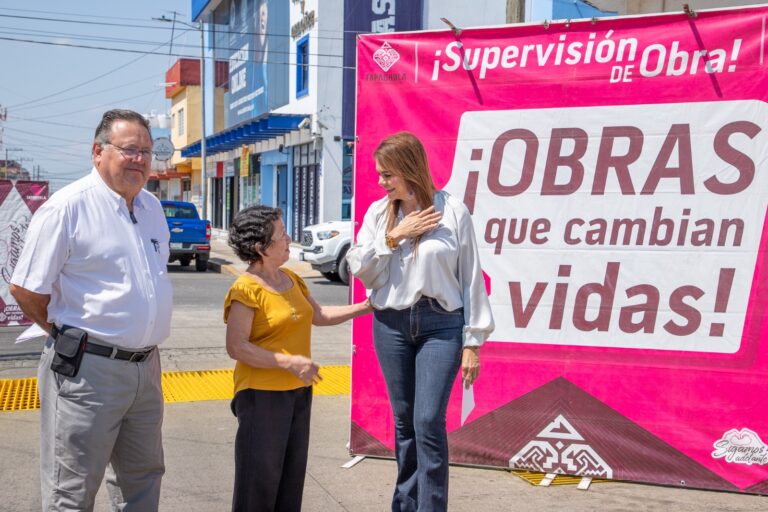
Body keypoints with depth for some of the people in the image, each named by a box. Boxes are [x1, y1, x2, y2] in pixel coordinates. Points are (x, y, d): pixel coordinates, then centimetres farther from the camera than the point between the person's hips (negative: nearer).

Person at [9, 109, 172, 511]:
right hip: (88, 371, -7)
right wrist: (69, 337, 1)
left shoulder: (152, 207, 10)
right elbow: (25, 289, -10)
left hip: (145, 367, 7)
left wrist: (143, 343, 14)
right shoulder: (67, 206, -13)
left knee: (142, 480, 20)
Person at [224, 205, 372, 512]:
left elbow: (318, 315, 21)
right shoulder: (246, 290, -16)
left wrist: (365, 307, 15)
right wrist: (289, 362, -23)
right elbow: (236, 348, -20)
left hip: (298, 391, 8)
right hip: (262, 394, -8)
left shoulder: (291, 279, 9)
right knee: (259, 478, -1)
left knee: (292, 475, 14)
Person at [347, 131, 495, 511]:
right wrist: (394, 236, -10)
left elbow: (471, 278, -3)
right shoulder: (378, 212, 6)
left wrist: (473, 341, -4)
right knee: (404, 421, 11)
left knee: (428, 422, -10)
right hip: (391, 324, 4)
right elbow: (358, 268, 2)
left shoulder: (452, 211, -5)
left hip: (441, 324, -3)